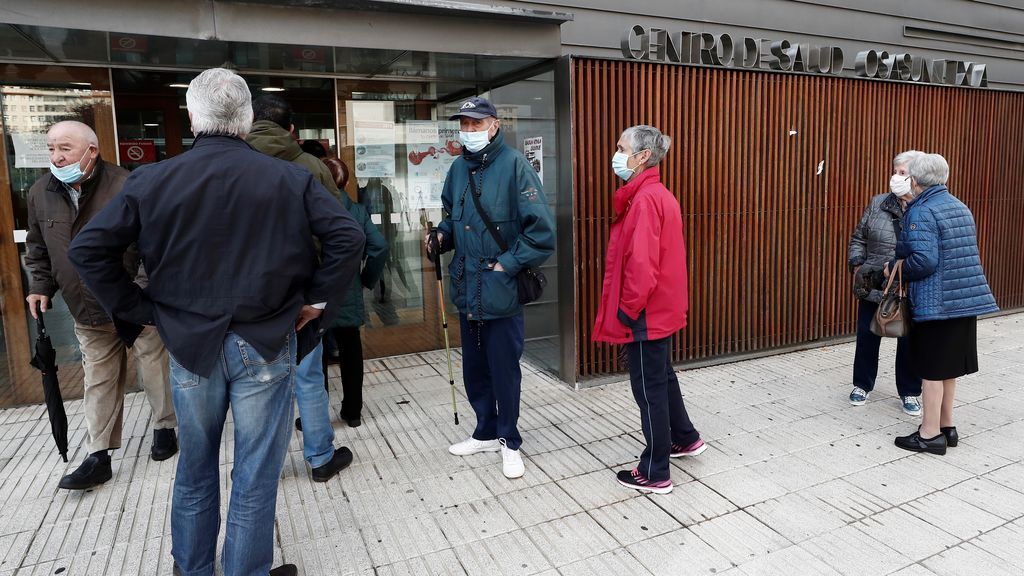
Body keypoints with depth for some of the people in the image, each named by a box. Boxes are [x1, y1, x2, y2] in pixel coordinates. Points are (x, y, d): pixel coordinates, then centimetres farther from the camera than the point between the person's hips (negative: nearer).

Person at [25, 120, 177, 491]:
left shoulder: (125, 186, -16)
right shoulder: (40, 193, 4)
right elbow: (38, 248, 18)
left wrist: (145, 288, -21)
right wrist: (41, 286, 8)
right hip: (88, 314, 5)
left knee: (155, 369, 9)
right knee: (99, 382, 10)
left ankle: (164, 428, 31)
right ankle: (98, 457, 18)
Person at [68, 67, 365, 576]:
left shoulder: (152, 180, -2)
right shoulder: (288, 178, -7)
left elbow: (87, 249, -2)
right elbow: (347, 237, -11)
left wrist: (139, 310, 4)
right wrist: (316, 300, -3)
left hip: (189, 345, 3)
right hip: (266, 345, -2)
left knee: (195, 471, 22)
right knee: (256, 477, 10)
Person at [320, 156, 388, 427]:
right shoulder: (357, 211, -1)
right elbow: (379, 246, -9)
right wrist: (367, 280, 1)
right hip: (348, 295, 3)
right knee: (350, 353, 14)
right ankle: (352, 412, 24)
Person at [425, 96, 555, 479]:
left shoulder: (513, 165, -11)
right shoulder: (458, 168, 8)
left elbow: (541, 231, -15)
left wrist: (507, 265, -16)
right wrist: (442, 236, 1)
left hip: (502, 293, -6)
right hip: (467, 290, 6)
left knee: (504, 371, 7)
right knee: (474, 370, 17)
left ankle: (509, 441, 26)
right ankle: (487, 432, 37)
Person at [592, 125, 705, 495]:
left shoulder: (644, 200, -21)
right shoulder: (659, 195, 11)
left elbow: (641, 264, -27)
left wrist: (627, 309, -16)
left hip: (645, 314, -10)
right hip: (661, 309, 10)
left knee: (649, 389, 1)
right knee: (662, 378, 24)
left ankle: (655, 474, 15)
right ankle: (685, 439, 43)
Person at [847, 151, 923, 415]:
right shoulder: (878, 204, 3)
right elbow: (858, 238, 9)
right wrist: (857, 265, -3)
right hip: (873, 286, 2)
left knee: (909, 341, 10)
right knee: (867, 336, 11)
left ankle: (910, 393, 27)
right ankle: (862, 385, 29)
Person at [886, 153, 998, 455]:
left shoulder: (921, 212, -13)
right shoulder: (960, 207, 14)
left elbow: (924, 260, -23)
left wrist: (894, 268, -6)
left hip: (935, 303, -8)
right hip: (966, 300, 8)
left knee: (932, 370, 1)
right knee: (948, 367, 18)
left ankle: (930, 434, 10)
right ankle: (946, 426, 28)